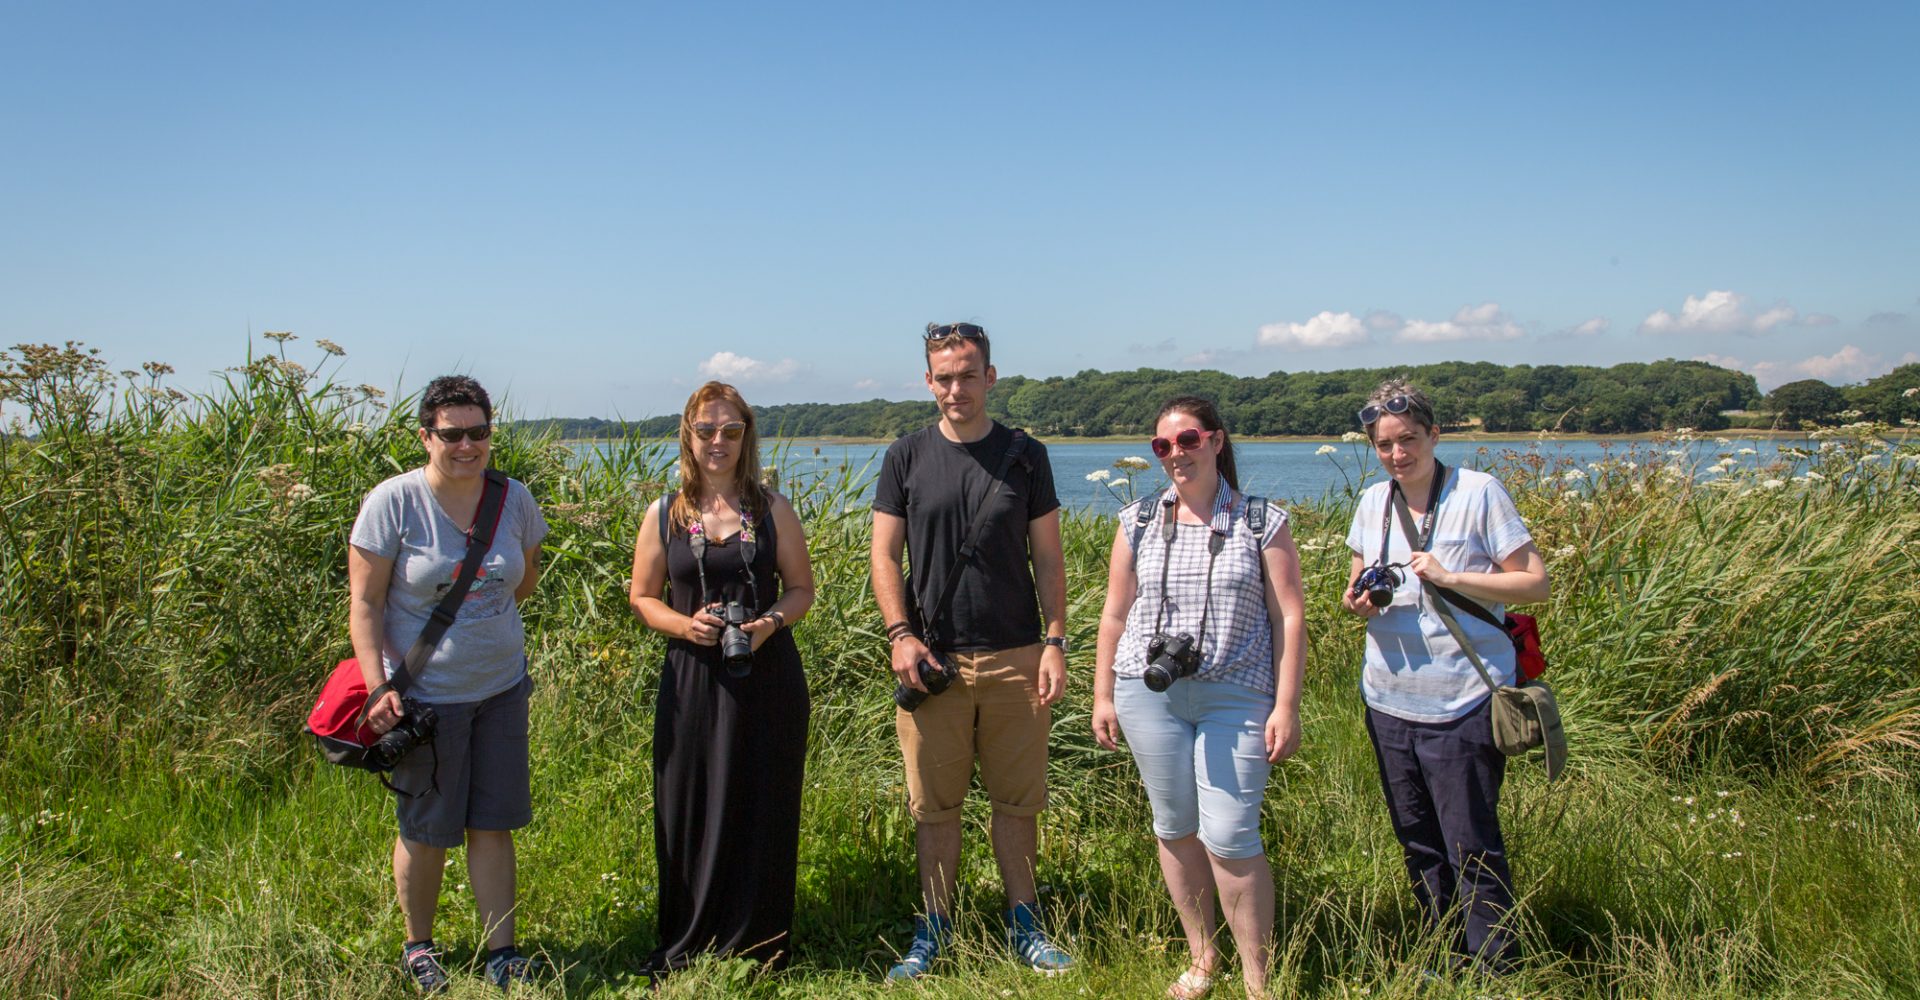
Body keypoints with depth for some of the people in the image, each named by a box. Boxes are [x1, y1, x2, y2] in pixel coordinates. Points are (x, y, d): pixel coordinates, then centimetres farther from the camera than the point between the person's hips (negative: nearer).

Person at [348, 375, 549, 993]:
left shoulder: (514, 500, -1)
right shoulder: (394, 501, -12)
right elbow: (364, 602, -10)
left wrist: (483, 623, 8)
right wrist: (378, 688, -16)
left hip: (501, 687, 3)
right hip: (425, 693, -3)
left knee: (493, 824, 10)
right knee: (426, 832, 10)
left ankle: (502, 953, 21)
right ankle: (418, 947, 32)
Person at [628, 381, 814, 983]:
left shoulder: (771, 510, 5)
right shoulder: (664, 516, 5)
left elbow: (801, 588, 7)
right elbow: (642, 597, 9)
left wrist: (770, 622, -13)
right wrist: (684, 623, -11)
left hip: (768, 677, 0)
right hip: (693, 681, 0)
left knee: (764, 810, 4)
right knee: (690, 813, 3)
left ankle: (758, 945, 19)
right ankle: (686, 950, 19)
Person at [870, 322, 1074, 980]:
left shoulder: (1025, 455, 5)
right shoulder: (906, 458, 5)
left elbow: (1048, 559, 6)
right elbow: (884, 556, 4)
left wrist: (1055, 641, -2)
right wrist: (900, 634, -8)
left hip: (1016, 659, 0)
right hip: (932, 660, 0)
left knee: (1018, 800, 8)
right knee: (935, 805, 7)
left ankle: (1024, 924, 23)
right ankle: (934, 930, 20)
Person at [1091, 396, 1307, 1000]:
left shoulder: (1262, 523, 0)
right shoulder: (1138, 522, 7)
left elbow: (1289, 617, -1)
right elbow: (1115, 614, 11)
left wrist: (1286, 706, -6)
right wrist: (1103, 695, 9)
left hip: (1236, 698, -3)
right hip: (1151, 694, 3)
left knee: (1229, 837, -5)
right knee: (1175, 830, 11)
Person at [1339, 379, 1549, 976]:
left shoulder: (1478, 493, -9)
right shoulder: (1372, 503, 7)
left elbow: (1536, 583, -10)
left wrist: (1450, 577, -20)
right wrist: (1357, 601, -4)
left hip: (1463, 702, -6)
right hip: (1389, 699, 6)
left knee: (1472, 848, 0)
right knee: (1418, 843, 16)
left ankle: (1497, 974, 17)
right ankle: (1449, 958, 33)